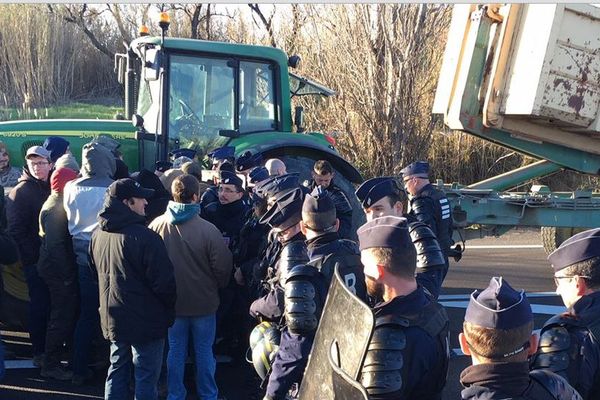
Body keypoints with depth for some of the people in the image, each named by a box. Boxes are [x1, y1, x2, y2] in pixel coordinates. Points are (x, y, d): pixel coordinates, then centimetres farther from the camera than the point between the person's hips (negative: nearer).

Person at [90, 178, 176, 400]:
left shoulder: (98, 235, 2)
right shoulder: (144, 237, -22)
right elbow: (164, 281, -19)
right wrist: (169, 311, -2)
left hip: (113, 319, 7)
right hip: (146, 321, -7)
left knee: (117, 372, 18)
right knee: (146, 377, 2)